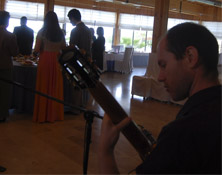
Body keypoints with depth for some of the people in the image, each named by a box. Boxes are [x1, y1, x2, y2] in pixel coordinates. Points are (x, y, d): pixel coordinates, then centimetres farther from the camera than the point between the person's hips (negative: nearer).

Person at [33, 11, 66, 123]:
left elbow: (36, 49, -7)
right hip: (57, 60, 3)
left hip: (44, 60, -3)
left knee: (43, 87, 3)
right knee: (56, 88, 10)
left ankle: (42, 115, 9)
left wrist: (35, 52, 15)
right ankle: (55, 114, 17)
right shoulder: (60, 33, 5)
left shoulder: (42, 32, -4)